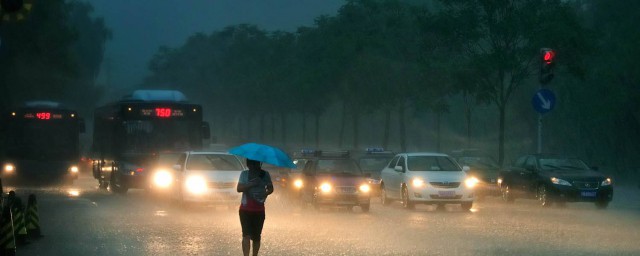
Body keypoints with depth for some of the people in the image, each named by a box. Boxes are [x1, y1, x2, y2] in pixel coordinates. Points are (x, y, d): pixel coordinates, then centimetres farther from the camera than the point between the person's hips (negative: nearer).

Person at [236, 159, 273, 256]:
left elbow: (270, 188, 9)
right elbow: (239, 188, -9)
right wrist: (251, 184, -23)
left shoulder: (265, 174, 4)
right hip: (245, 209, -2)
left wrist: (265, 193, -13)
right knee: (246, 235, -14)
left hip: (259, 210, 2)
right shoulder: (244, 174, 0)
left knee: (256, 237, 7)